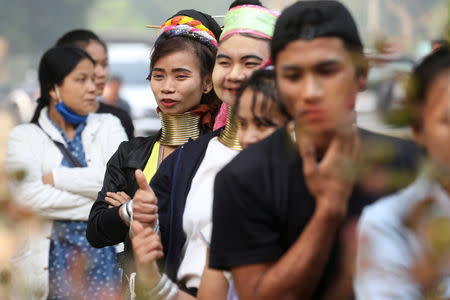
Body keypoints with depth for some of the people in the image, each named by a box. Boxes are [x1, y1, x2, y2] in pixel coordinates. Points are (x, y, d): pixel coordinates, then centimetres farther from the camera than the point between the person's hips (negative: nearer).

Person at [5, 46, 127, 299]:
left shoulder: (108, 126, 12)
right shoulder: (24, 136, 5)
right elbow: (29, 196, -14)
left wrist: (55, 178, -9)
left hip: (105, 257, 2)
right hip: (51, 260, -2)